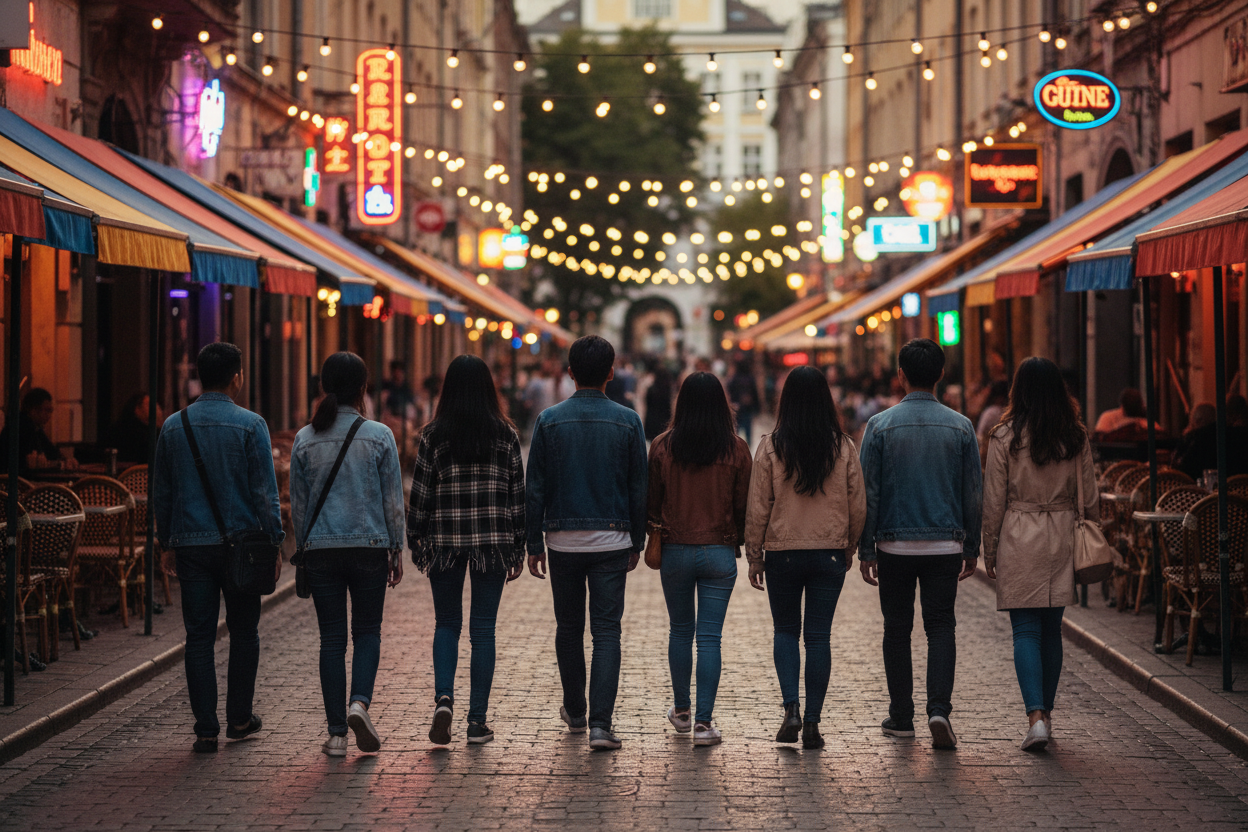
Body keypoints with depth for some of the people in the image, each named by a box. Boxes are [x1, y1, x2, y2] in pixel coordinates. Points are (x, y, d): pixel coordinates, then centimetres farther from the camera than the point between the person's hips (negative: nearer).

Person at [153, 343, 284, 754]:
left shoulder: (173, 426, 5)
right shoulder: (249, 424, -6)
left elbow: (160, 493, 11)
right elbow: (265, 491, -7)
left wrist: (167, 543, 19)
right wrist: (275, 541, 0)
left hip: (190, 545, 2)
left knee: (199, 637, 2)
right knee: (243, 633, 13)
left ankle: (205, 730, -1)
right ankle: (239, 718, 19)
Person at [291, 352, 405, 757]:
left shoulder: (305, 440, 1)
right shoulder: (379, 436, -3)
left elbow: (297, 503, 6)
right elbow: (393, 499, 0)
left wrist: (303, 550, 15)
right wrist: (396, 550, 8)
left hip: (321, 548, 1)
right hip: (370, 544, -1)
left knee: (332, 638, 5)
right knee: (367, 630, 12)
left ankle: (337, 732, 4)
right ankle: (360, 702, -13)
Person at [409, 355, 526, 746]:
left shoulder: (433, 435, -3)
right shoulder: (505, 435, 0)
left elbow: (420, 492, -1)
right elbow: (517, 493, 2)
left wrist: (414, 541, 9)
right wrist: (518, 547, 9)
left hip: (445, 541, 0)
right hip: (493, 540, 0)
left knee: (446, 623, 13)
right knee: (483, 628, 6)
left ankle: (443, 698, -9)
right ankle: (477, 721, 6)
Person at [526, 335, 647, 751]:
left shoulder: (550, 420, -3)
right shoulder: (627, 421, -2)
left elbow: (535, 488, -2)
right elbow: (639, 488, 2)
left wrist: (534, 544, 5)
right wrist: (636, 543, 11)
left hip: (563, 540, 1)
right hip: (611, 540, -1)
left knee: (569, 628, 16)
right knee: (607, 632, 0)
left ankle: (575, 712, 29)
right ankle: (600, 724, -10)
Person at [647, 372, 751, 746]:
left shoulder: (663, 446, -6)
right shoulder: (736, 449, -6)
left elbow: (651, 501, 2)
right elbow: (744, 504, -1)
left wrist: (656, 533, 20)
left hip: (676, 550, 1)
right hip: (719, 552, -1)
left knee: (680, 630, 17)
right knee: (709, 636, 1)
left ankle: (681, 710, 29)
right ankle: (703, 722, -3)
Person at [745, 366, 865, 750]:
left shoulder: (771, 447, -8)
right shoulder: (843, 447, -3)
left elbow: (757, 508, -5)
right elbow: (858, 507, 2)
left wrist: (754, 556, 5)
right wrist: (848, 550, 16)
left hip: (782, 552, -1)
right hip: (830, 553, 1)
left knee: (785, 630, 15)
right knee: (819, 636, 6)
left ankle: (792, 708, -2)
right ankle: (812, 722, 4)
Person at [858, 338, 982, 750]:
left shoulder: (881, 425, -5)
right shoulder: (960, 426, 0)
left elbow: (868, 493, -4)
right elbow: (974, 493, 3)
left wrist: (865, 550, 2)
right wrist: (971, 548, 11)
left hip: (895, 545, -1)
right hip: (945, 545, 1)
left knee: (897, 628, 10)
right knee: (941, 626, 5)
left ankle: (901, 717, 14)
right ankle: (939, 708, -12)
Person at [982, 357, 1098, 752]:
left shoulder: (1005, 436, -8)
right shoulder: (1075, 437, 1)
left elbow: (993, 501, -4)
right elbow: (1090, 498, 5)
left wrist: (989, 552, 6)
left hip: (1019, 538, -3)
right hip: (1062, 537, 3)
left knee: (1026, 630, -3)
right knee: (1052, 630, 13)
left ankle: (1036, 716, -16)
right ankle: (1046, 713, 20)